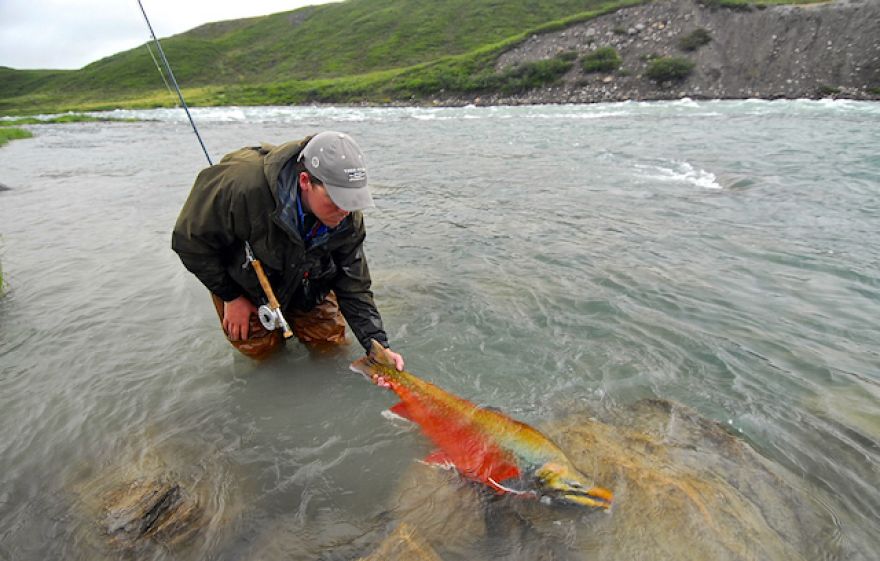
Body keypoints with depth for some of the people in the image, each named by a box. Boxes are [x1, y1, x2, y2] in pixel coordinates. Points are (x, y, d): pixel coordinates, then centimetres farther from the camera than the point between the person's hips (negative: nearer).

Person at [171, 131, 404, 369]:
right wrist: (230, 296, -15)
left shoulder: (348, 219, -27)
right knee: (261, 347, 1)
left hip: (303, 284, 3)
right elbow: (190, 239, -22)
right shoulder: (244, 186, -39)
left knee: (331, 339, 5)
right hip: (243, 283, -2)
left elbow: (354, 287, -20)